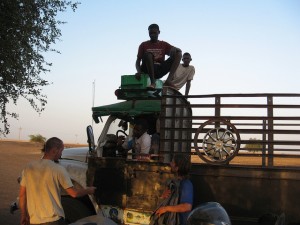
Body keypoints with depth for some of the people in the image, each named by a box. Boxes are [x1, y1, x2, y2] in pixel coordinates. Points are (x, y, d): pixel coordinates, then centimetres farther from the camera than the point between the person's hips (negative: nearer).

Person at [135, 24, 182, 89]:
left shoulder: (164, 44, 13)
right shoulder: (144, 45, 8)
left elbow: (178, 50, 5)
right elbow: (138, 61, 4)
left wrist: (174, 50, -20)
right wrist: (139, 71, -16)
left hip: (160, 70, 3)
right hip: (148, 70, -2)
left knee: (178, 54, -11)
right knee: (148, 54, -32)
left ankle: (168, 80, -28)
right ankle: (152, 82, -36)